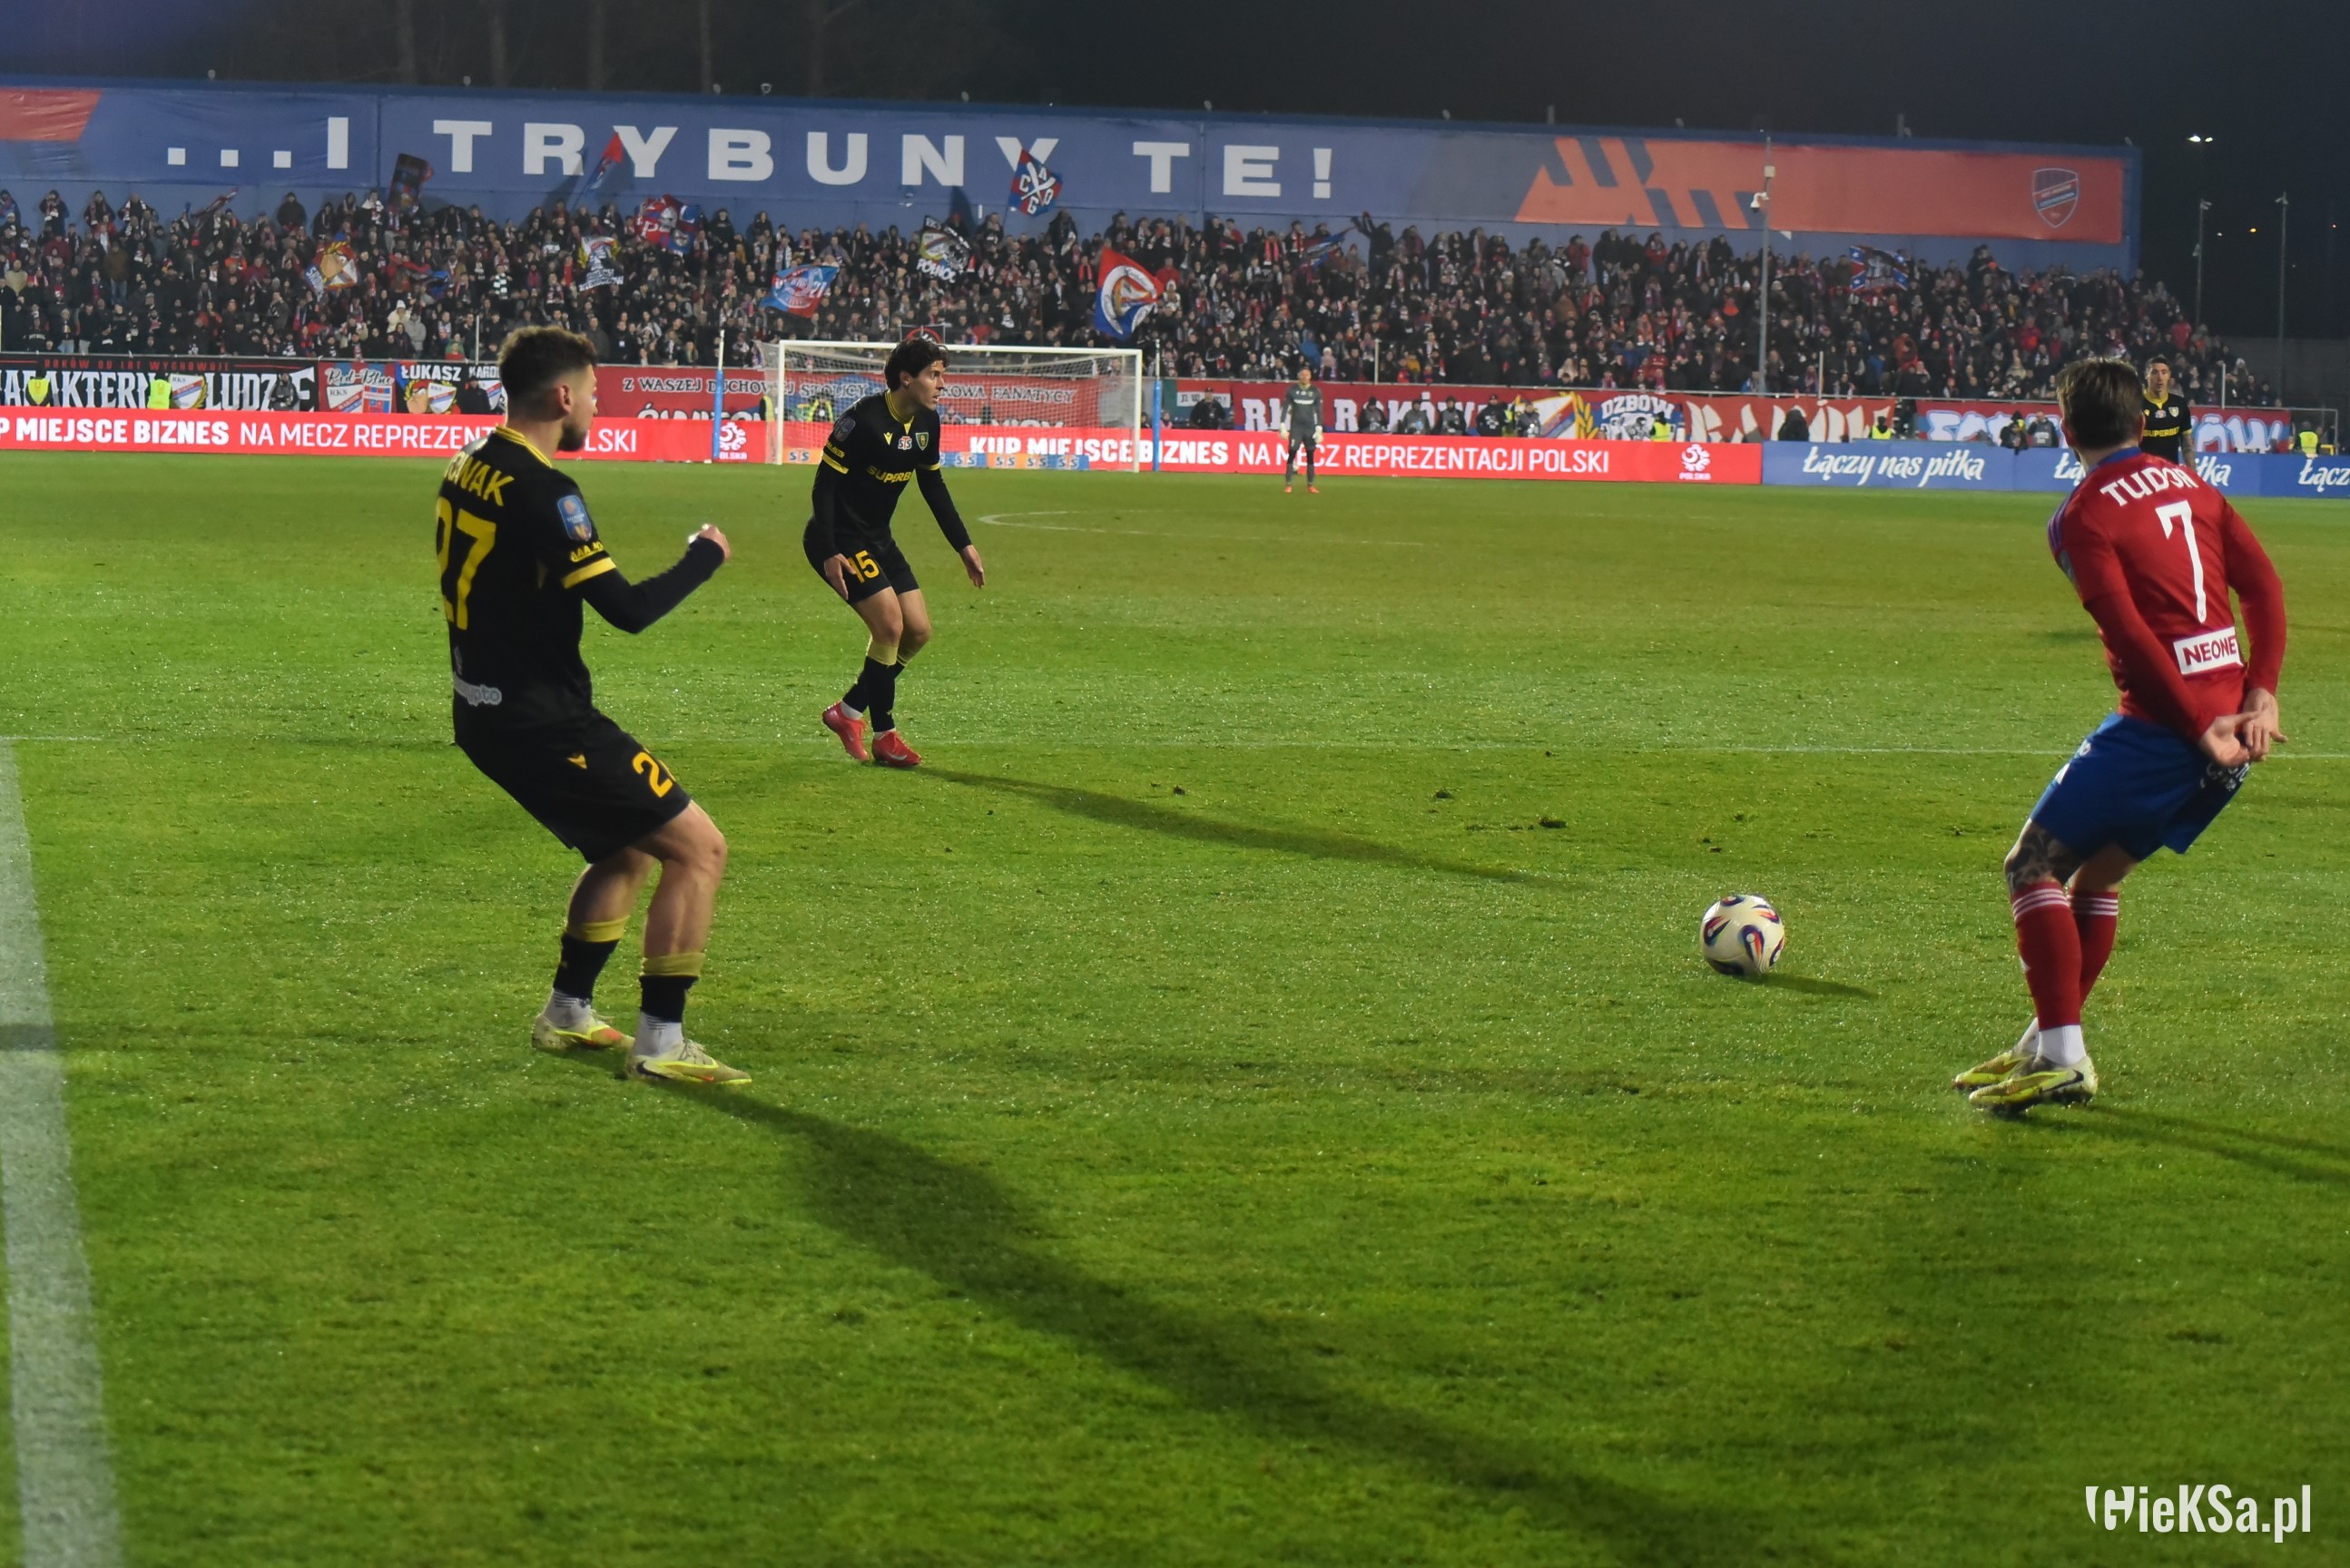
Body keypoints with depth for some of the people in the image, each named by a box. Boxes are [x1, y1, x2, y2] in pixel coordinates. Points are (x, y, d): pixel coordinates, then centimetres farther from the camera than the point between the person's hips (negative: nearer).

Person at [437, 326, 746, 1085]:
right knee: (698, 847, -5)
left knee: (630, 848, 26)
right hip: (542, 722, -10)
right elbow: (630, 609, -23)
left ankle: (566, 1014, 31)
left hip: (489, 712, 10)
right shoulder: (539, 490, -21)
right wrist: (704, 557, -7)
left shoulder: (467, 470, 8)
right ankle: (660, 1042, -6)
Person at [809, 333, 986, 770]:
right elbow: (825, 483, -21)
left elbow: (933, 485, 15)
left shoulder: (926, 423, 1)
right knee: (890, 625, -17)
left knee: (918, 631, 5)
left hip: (877, 538, 9)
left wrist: (964, 545, 14)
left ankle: (848, 712, 18)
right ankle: (885, 738, -3)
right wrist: (829, 554, -26)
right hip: (839, 539, -9)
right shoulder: (864, 419, -23)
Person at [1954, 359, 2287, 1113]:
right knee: (2098, 871, 22)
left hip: (2162, 720, -8)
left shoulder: (2083, 517, -7)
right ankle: (2048, 1044, 26)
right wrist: (2259, 695, 2)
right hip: (2231, 718, 8)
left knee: (2034, 866, 0)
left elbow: (2132, 636, -15)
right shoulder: (2189, 484, 15)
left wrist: (2198, 729, -11)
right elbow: (2265, 587, 9)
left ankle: (2061, 1057, -10)